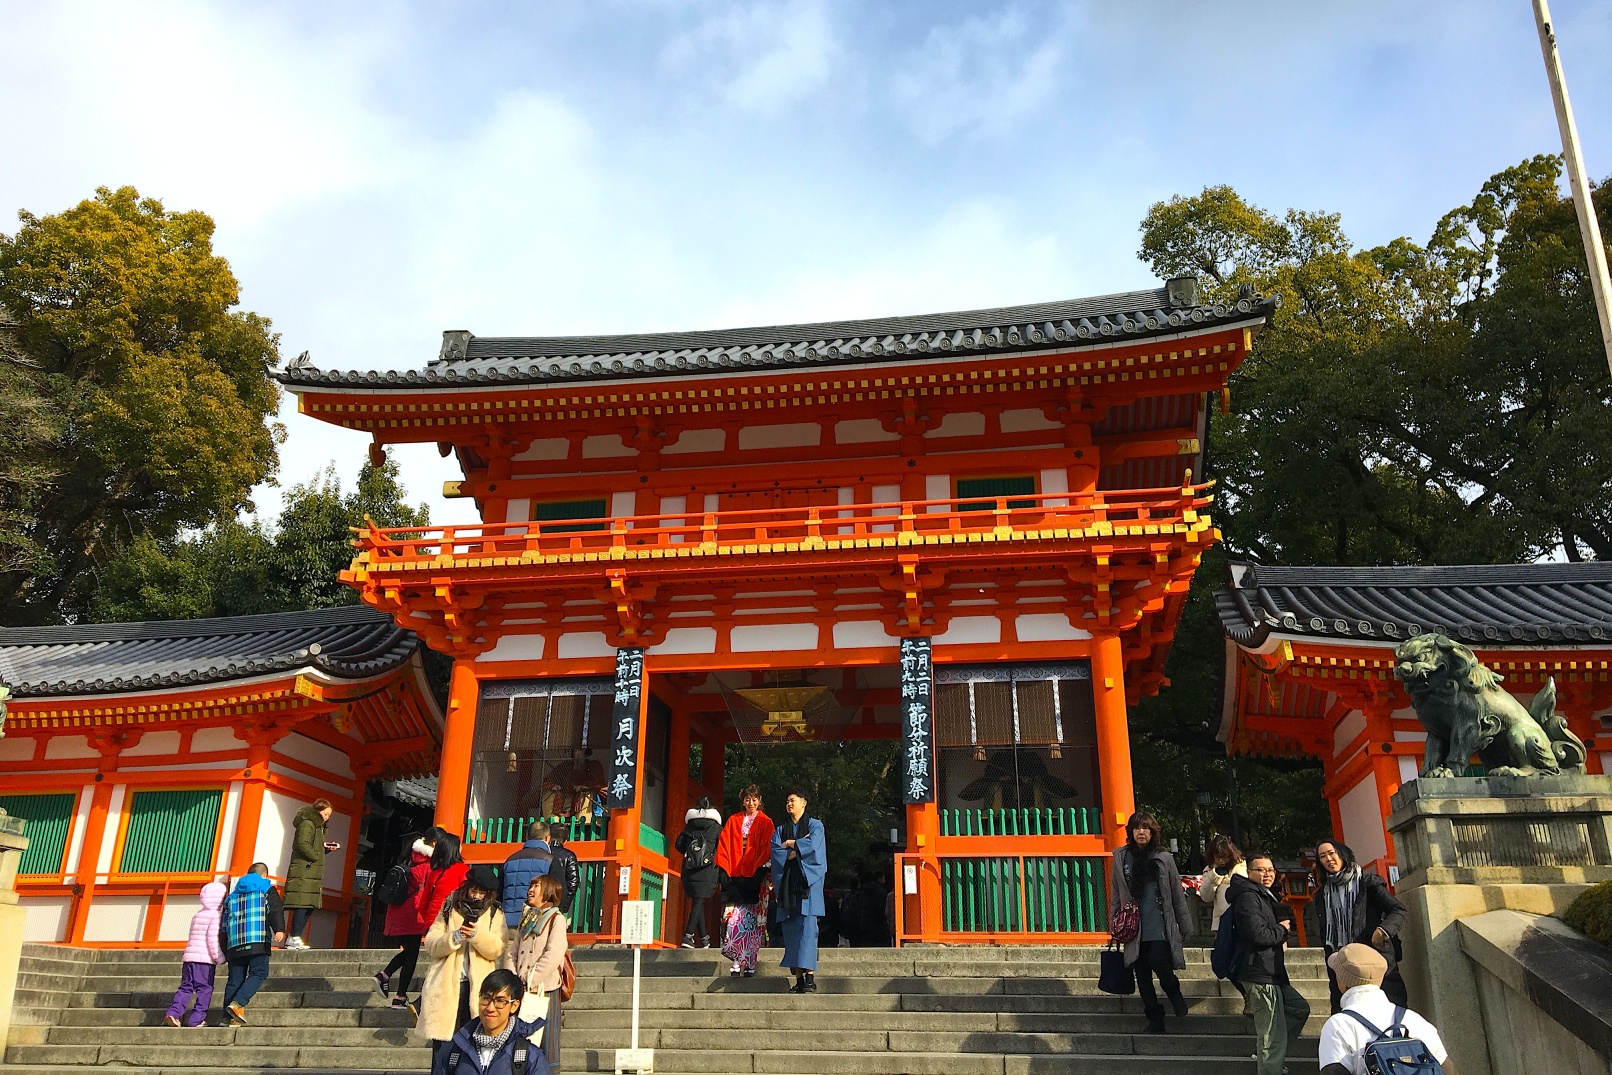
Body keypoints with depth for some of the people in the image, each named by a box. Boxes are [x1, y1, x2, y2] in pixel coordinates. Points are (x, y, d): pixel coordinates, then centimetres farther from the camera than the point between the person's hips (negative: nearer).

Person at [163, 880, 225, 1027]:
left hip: (189, 956, 8)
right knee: (205, 989, -1)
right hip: (205, 959, -8)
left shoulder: (196, 915, 22)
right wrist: (219, 957, -9)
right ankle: (196, 1019, -2)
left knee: (186, 986, 11)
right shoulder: (216, 915, -6)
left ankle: (173, 1012, -3)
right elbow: (213, 939, -14)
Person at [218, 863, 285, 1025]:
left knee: (235, 979, 6)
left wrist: (225, 952, 28)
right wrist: (279, 929, -20)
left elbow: (223, 926, 25)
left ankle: (230, 1018, 0)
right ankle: (237, 1003, -23)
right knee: (258, 974, -5)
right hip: (258, 941, -5)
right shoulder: (266, 889, 12)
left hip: (234, 944, 5)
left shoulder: (232, 895, 27)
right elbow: (275, 910, -7)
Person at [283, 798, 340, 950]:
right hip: (303, 871, -10)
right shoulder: (307, 824, -6)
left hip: (312, 873, 10)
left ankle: (293, 938, 8)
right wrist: (315, 857, -12)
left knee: (310, 906, 5)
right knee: (302, 904, -13)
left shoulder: (318, 826, 24)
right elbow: (302, 844, -19)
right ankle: (294, 938, -13)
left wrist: (327, 847, 10)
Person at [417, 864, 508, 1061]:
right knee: (442, 1045, -2)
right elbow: (430, 944, 2)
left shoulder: (495, 914, 10)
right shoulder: (449, 909, 11)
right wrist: (454, 937, -15)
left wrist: (478, 935, -19)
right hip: (446, 986, 0)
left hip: (477, 988, 0)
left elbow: (496, 950, -3)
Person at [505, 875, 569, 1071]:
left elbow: (553, 956, -15)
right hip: (522, 991, 6)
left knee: (546, 1039, -3)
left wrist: (530, 980, -16)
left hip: (544, 990, -6)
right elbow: (512, 952, 12)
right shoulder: (526, 918, 19)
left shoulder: (556, 919, -3)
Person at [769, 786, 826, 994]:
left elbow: (812, 845, -10)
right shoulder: (780, 831, 18)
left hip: (807, 882, -4)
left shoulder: (815, 826, 9)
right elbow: (776, 853, 1)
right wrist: (800, 847, -6)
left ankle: (810, 976, -16)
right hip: (787, 883, 4)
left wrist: (789, 844, 1)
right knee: (790, 930, -1)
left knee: (807, 928, -13)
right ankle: (798, 977, 0)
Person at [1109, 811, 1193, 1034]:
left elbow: (1177, 894, 6)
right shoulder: (1121, 857, 5)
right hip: (1134, 927, 2)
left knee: (1158, 962, -17)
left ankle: (1174, 991, 16)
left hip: (1160, 927, -2)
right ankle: (1155, 1017, 18)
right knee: (1142, 974, 4)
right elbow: (1115, 894, 9)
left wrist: (1184, 925, 4)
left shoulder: (1164, 858, 3)